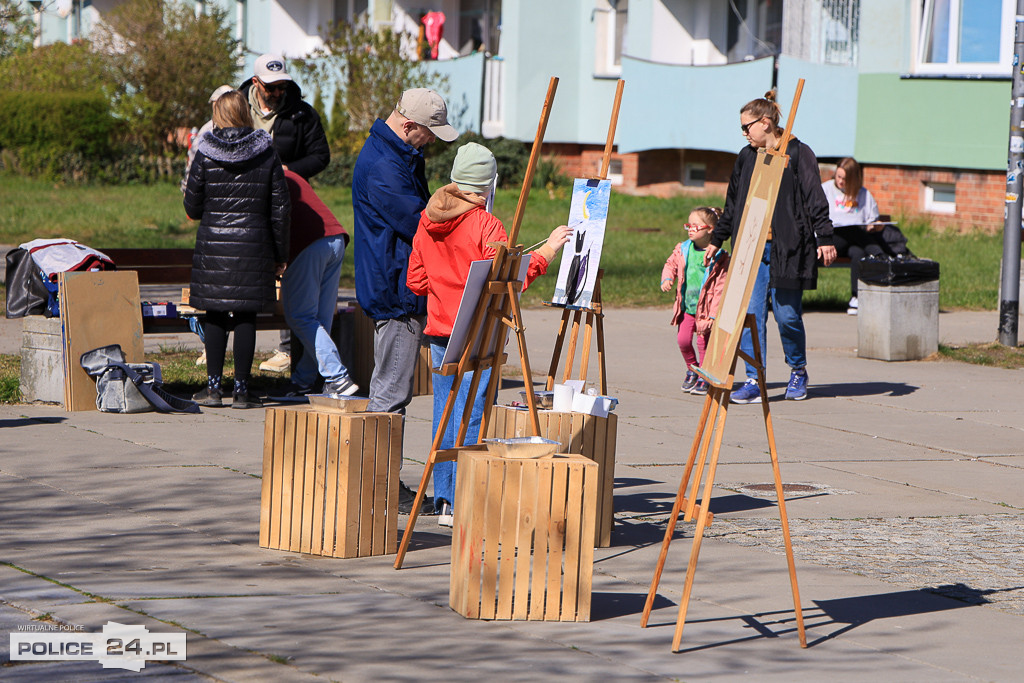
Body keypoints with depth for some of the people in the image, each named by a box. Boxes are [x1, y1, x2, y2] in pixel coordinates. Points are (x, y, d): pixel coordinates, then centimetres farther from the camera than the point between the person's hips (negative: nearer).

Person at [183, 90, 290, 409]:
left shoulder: (206, 155, -4)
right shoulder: (267, 155, -1)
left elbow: (192, 207, 2)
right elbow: (280, 208, 2)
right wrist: (280, 254, 10)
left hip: (213, 245, 0)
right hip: (254, 246, 0)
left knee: (215, 316, 8)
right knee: (246, 317, 3)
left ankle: (213, 387, 9)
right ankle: (241, 389, 4)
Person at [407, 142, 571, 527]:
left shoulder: (427, 222, 7)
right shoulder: (484, 226, -13)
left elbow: (415, 281, 12)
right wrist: (546, 252, -7)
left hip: (439, 332, 6)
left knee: (445, 413, 12)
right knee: (470, 416, -4)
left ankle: (443, 499, 15)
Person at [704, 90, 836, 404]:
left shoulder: (798, 154, -2)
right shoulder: (746, 157, 15)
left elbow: (815, 199, -5)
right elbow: (733, 204, 24)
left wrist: (824, 238, -11)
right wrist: (716, 239, 27)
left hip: (786, 247, -5)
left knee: (787, 314, -1)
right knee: (750, 313, -5)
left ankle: (798, 372, 22)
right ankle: (754, 381, -4)